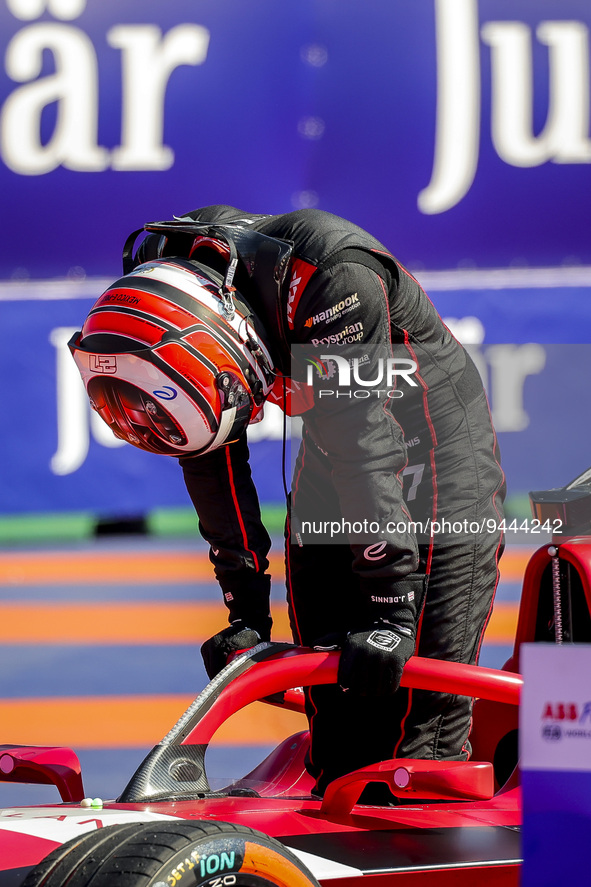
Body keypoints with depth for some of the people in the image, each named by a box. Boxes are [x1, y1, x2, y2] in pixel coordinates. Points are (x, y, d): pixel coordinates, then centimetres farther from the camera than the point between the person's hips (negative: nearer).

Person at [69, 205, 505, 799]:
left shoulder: (333, 279, -34)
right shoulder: (158, 297, -14)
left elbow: (364, 445, -34)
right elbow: (212, 461, -5)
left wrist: (393, 604, -34)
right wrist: (246, 611, -7)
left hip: (437, 442, -6)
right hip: (333, 458, 6)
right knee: (332, 686, 2)